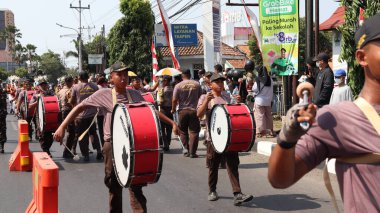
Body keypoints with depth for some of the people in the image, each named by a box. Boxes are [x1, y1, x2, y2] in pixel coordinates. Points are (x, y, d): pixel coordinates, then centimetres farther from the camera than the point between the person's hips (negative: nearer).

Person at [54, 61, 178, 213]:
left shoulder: (134, 94, 5)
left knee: (136, 185, -1)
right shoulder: (103, 94, -5)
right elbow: (80, 107, -4)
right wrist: (62, 127, -12)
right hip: (113, 145, -1)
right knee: (114, 186, 11)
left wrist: (172, 123, 11)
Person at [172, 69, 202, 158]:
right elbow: (200, 97, 7)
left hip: (182, 111, 0)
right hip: (194, 110, 1)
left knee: (183, 132, 12)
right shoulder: (196, 84, 0)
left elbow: (174, 100, -7)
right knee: (194, 132, 4)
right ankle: (192, 152, 1)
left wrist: (173, 109, 9)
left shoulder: (178, 86, -6)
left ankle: (187, 150, 11)